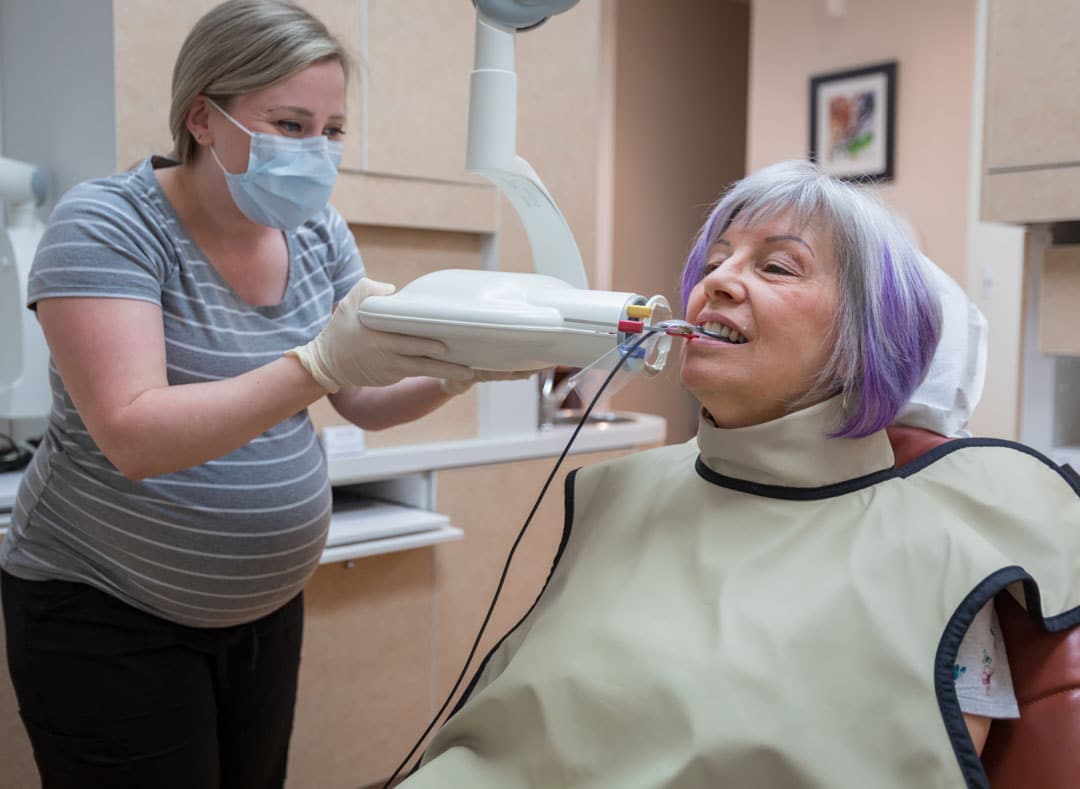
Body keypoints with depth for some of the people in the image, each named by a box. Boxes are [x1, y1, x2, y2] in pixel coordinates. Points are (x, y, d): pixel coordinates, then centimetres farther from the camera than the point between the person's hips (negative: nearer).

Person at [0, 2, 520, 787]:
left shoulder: (317, 232, -1)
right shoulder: (106, 225, -18)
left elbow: (365, 400, -1)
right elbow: (133, 438, -29)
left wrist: (457, 369, -21)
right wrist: (320, 361, -40)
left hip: (266, 603, 6)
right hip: (105, 612, -5)